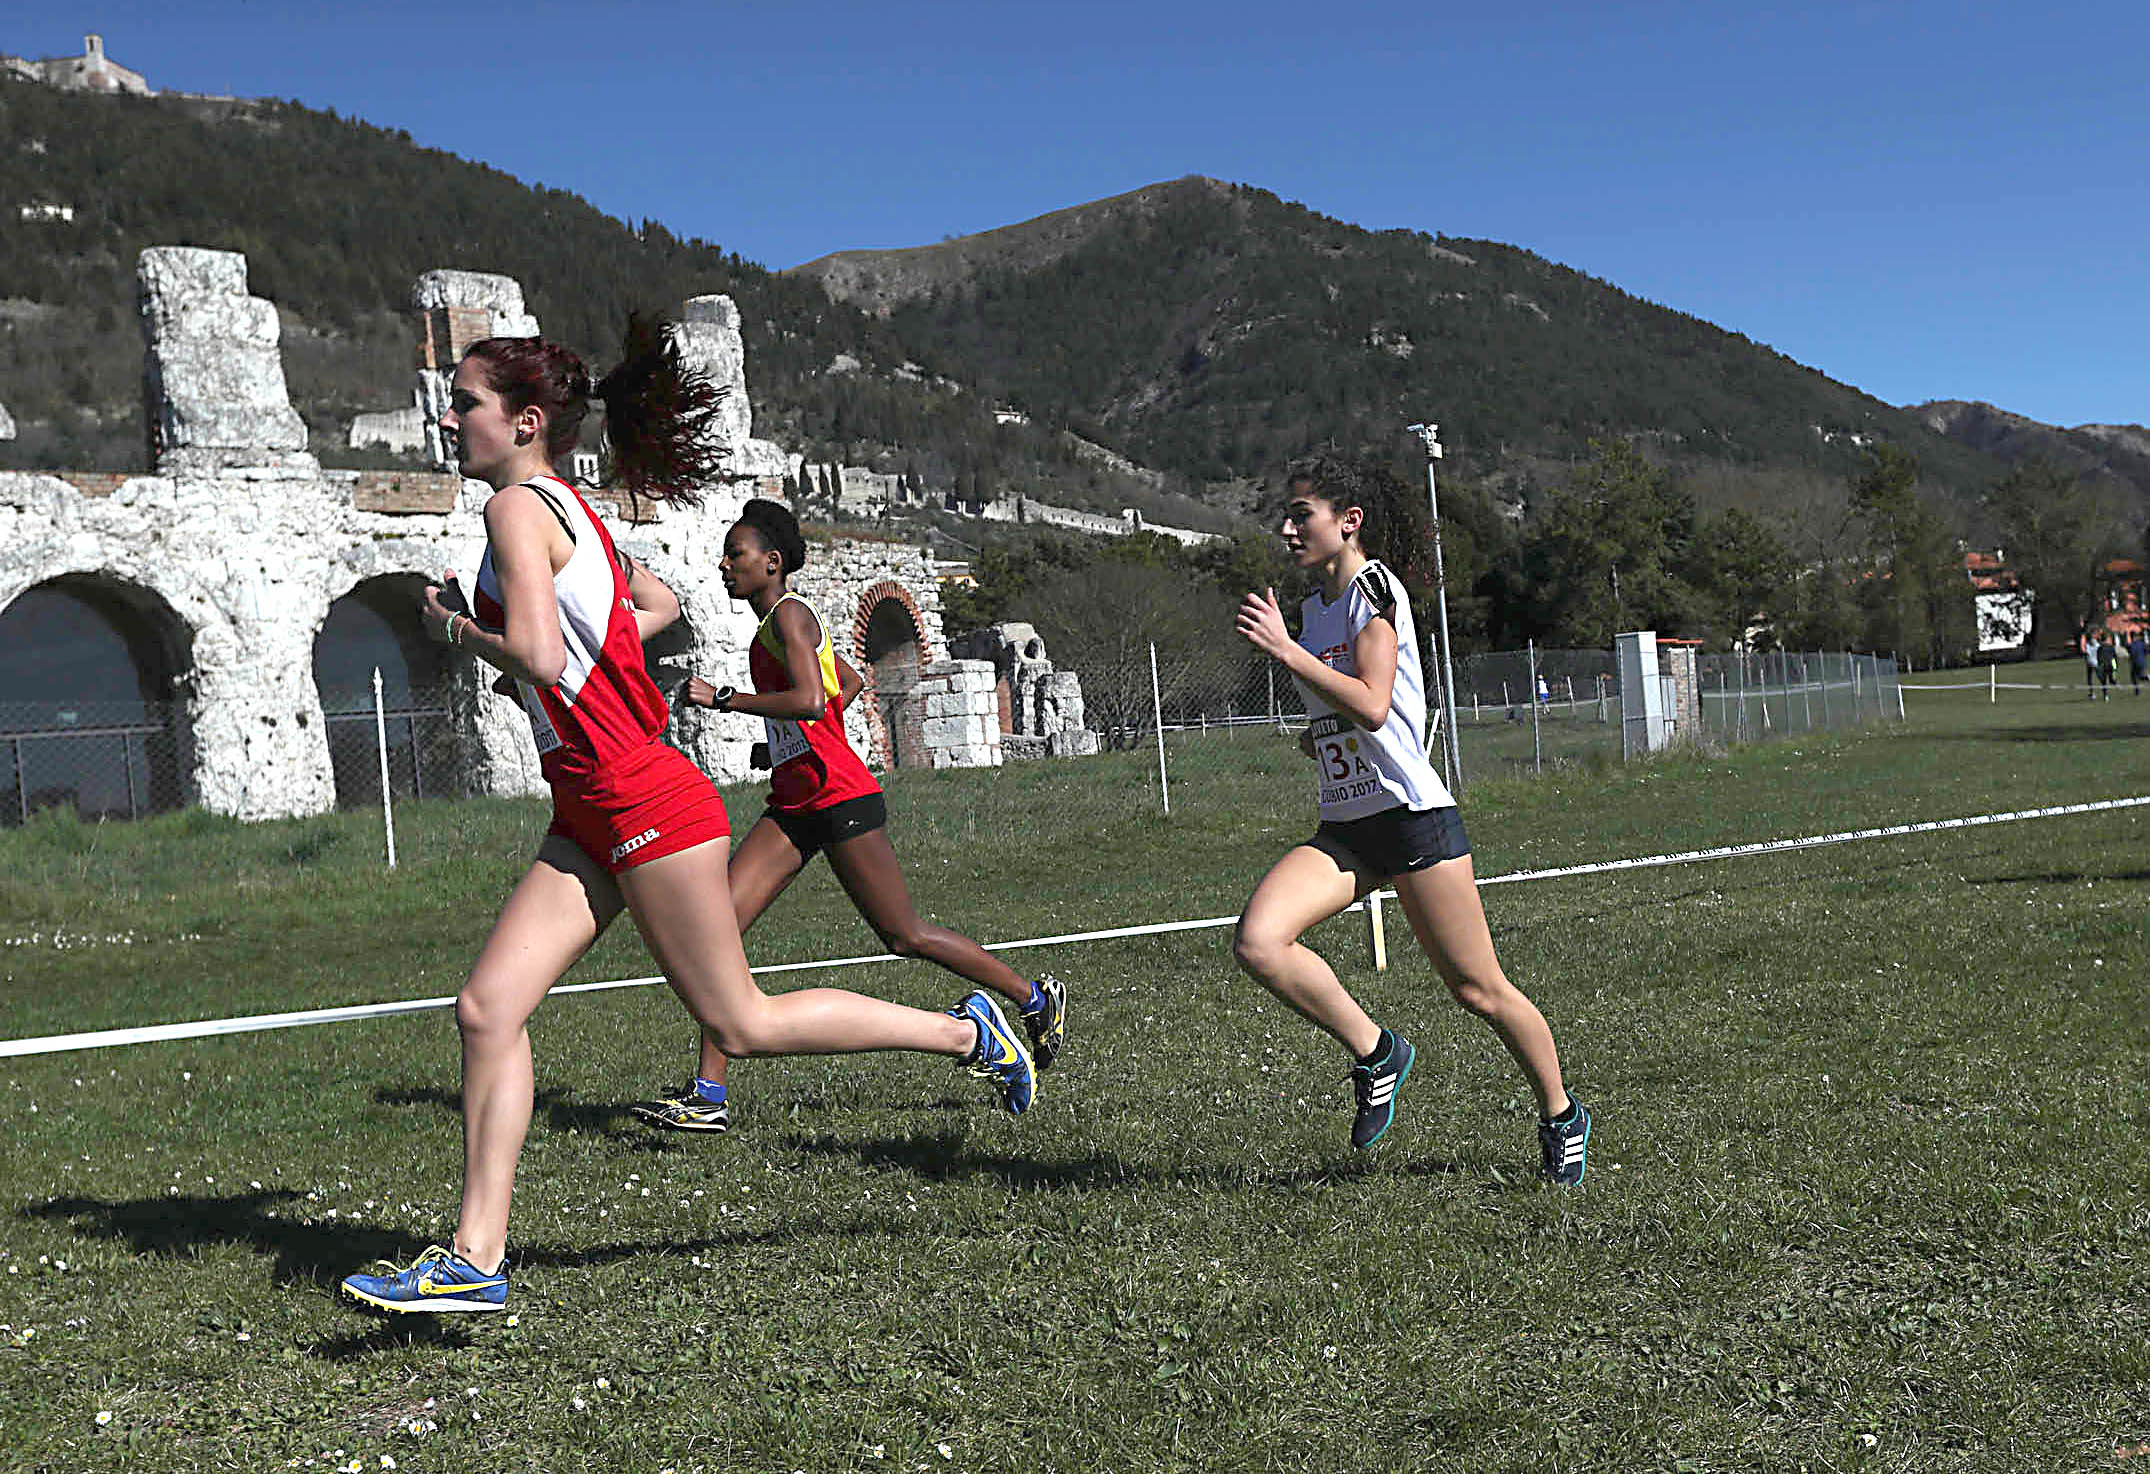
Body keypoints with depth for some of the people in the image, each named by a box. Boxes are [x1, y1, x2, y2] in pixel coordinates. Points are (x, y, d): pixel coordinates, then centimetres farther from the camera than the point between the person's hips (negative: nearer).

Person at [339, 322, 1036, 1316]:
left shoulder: (518, 507, -12)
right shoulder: (566, 509, 16)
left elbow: (536, 656, -24)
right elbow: (659, 604, 30)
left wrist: (455, 627, -6)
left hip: (643, 803, -10)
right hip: (593, 818, 10)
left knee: (738, 1022, 1)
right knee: (487, 1011, 4)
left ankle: (969, 1031, 14)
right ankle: (476, 1260, 7)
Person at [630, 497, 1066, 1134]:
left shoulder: (789, 613, -11)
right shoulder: (775, 622, 17)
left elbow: (811, 700, -27)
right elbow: (852, 680, 30)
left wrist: (722, 697, -23)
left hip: (841, 800, -9)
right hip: (793, 807, 9)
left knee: (902, 935, 2)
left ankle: (1035, 997, 21)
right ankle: (708, 1094, -5)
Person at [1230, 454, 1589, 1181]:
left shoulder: (1374, 588, -9)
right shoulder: (1312, 604, 15)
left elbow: (1372, 707, -23)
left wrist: (1283, 649, -23)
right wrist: (1318, 736, 10)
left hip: (1413, 814, -7)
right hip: (1344, 828, 7)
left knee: (1478, 990, 2)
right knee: (1257, 942, -17)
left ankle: (1561, 1116, 26)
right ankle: (1375, 1053, 1)